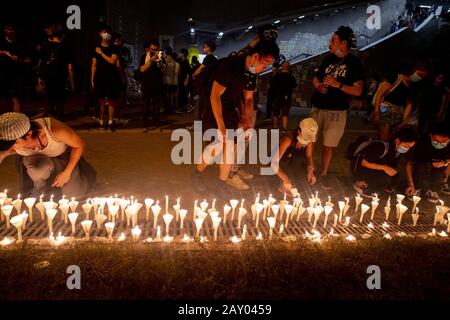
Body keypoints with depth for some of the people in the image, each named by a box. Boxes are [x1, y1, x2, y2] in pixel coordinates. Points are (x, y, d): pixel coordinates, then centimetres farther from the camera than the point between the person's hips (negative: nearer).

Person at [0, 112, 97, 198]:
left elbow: (80, 145, -22)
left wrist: (67, 172, -19)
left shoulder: (55, 130, -41)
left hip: (63, 157, -1)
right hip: (36, 158, 2)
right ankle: (39, 188, 2)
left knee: (74, 193, -9)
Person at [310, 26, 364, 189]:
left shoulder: (354, 63, -6)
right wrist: (318, 86, -4)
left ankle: (323, 175, 16)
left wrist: (337, 84, -20)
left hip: (336, 111, -4)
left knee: (329, 145, 3)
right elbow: (316, 78, 19)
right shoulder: (329, 58, 8)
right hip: (318, 107, 4)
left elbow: (358, 91, -9)